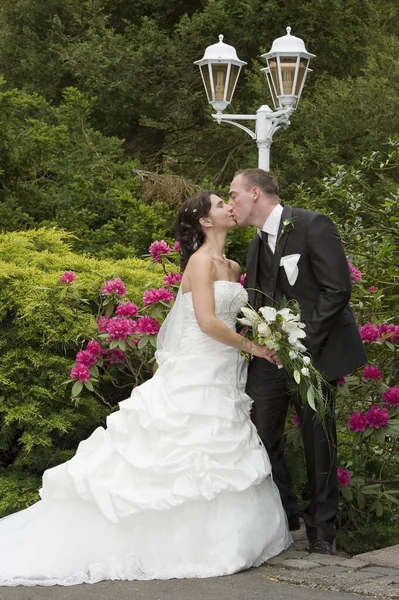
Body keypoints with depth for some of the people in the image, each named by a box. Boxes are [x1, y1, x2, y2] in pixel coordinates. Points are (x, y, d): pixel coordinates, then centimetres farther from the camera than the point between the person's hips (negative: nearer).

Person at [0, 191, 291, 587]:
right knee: (182, 460, -6)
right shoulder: (201, 260, -12)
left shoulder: (231, 267, 15)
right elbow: (207, 321, -22)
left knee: (219, 461, 8)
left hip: (221, 382, 9)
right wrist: (252, 348, -13)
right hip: (195, 380, -9)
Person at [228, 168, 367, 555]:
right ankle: (283, 517, 16)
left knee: (318, 441, 2)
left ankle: (321, 527, 17)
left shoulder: (312, 225, -10)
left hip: (314, 350, -6)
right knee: (259, 436, 0)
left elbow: (337, 289, -15)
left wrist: (303, 342, -18)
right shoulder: (256, 245, 14)